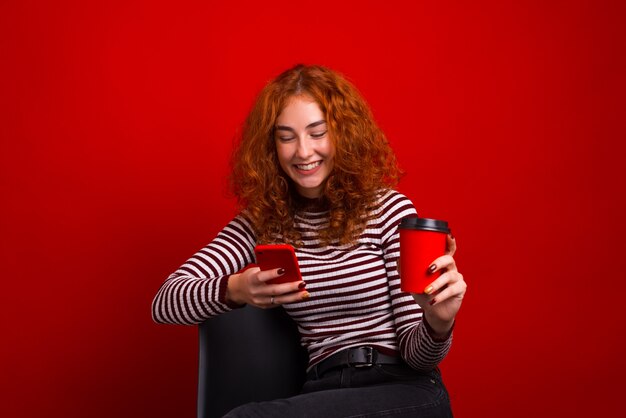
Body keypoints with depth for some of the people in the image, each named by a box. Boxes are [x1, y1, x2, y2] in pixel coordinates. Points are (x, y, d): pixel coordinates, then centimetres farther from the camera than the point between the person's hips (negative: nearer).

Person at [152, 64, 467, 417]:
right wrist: (235, 290, -21)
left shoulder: (389, 209, -1)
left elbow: (417, 355, -1)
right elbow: (165, 303, -1)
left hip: (404, 390, -3)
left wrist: (438, 324, -25)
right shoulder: (261, 222, 8)